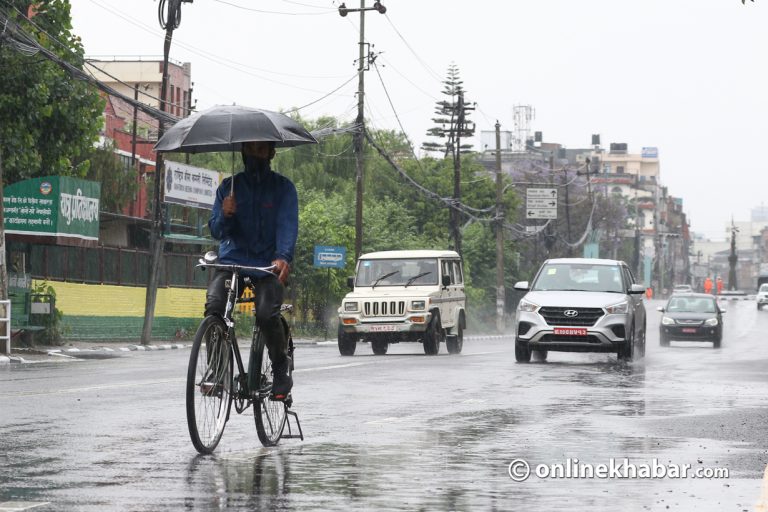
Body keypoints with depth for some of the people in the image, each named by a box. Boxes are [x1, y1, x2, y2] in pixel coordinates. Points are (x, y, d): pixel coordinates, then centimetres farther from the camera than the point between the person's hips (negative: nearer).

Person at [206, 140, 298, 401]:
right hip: (232, 261, 2)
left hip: (269, 264, -2)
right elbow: (216, 231, 8)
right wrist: (225, 215, -16)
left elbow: (288, 224, -8)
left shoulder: (282, 187, 6)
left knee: (267, 315, -26)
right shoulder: (229, 186, 13)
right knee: (214, 306, -26)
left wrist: (284, 257, -28)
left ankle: (281, 368, -1)